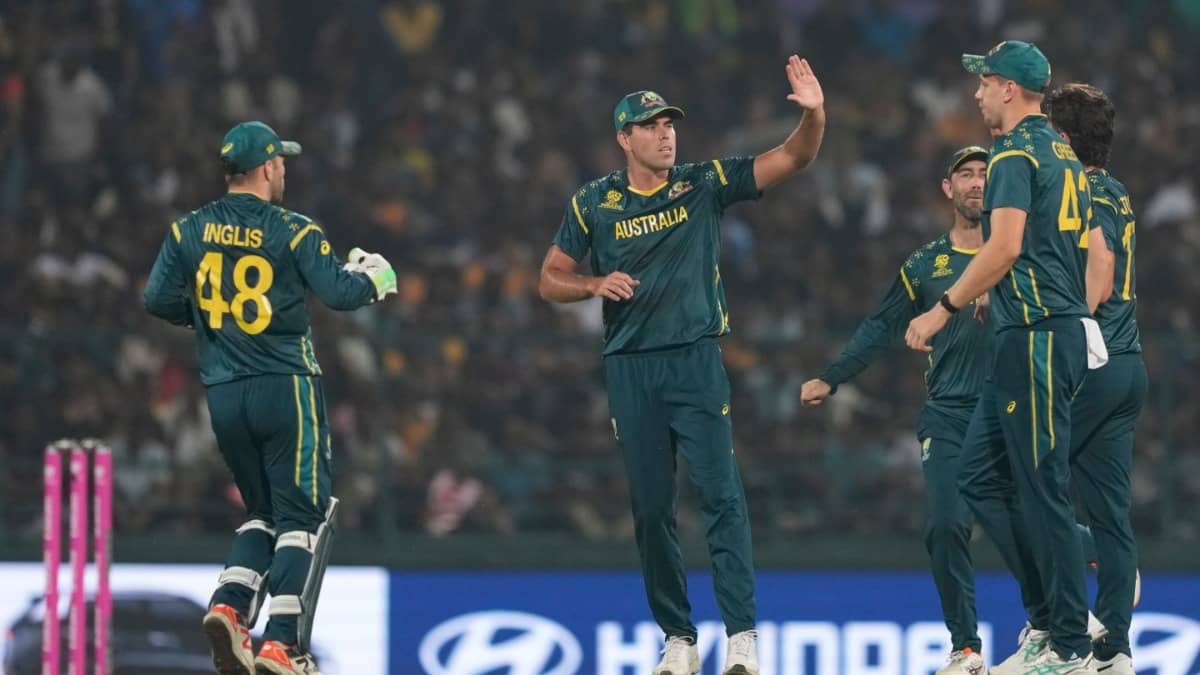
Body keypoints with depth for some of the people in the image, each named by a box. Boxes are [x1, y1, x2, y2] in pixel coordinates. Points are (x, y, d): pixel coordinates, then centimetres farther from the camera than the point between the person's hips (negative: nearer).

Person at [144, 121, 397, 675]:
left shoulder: (189, 231, 4)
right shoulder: (292, 232, -8)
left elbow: (158, 300, 0)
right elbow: (339, 292, -14)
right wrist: (374, 278, 7)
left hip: (222, 395, 5)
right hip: (285, 388, -5)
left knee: (263, 511, 19)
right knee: (302, 516, 0)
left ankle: (230, 607, -3)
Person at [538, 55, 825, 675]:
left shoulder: (704, 185, 2)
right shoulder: (593, 204, 4)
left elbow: (792, 159, -4)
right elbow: (550, 281, 9)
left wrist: (813, 114, -24)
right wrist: (596, 285, -12)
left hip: (696, 361, -2)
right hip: (630, 369, 2)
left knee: (721, 496, -11)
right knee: (651, 508, 6)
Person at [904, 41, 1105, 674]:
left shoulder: (1016, 153, -10)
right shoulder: (1065, 155, 18)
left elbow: (1005, 247, -19)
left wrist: (944, 308, -13)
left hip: (1034, 336, -10)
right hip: (1067, 331, 10)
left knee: (1041, 489, -7)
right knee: (982, 477, 12)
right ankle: (1050, 616, 9)